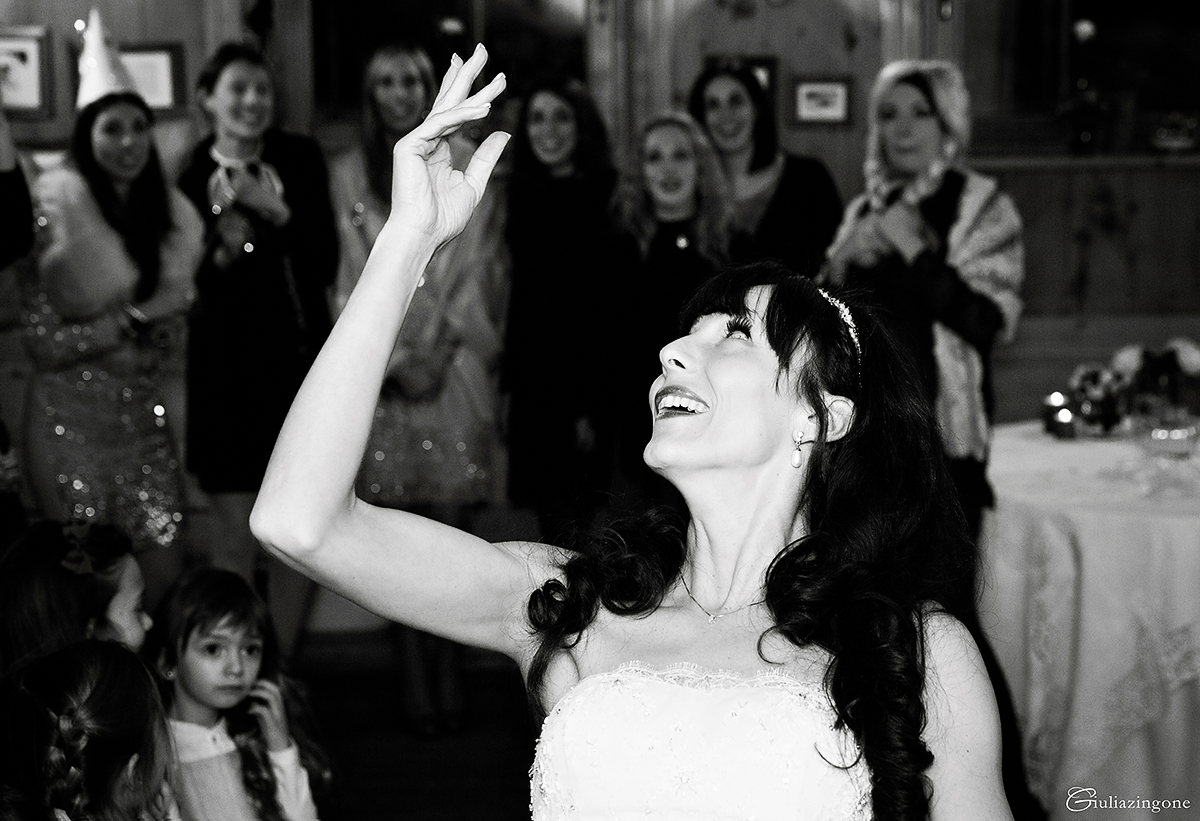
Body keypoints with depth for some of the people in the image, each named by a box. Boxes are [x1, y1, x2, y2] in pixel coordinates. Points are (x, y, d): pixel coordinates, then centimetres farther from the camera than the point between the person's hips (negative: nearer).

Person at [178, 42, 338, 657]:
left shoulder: (301, 159, 1)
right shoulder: (189, 180, -5)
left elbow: (326, 262, -3)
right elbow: (185, 288, -2)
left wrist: (276, 211, -15)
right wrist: (222, 253, -20)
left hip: (302, 365, 3)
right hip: (229, 369, -3)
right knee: (235, 531, 0)